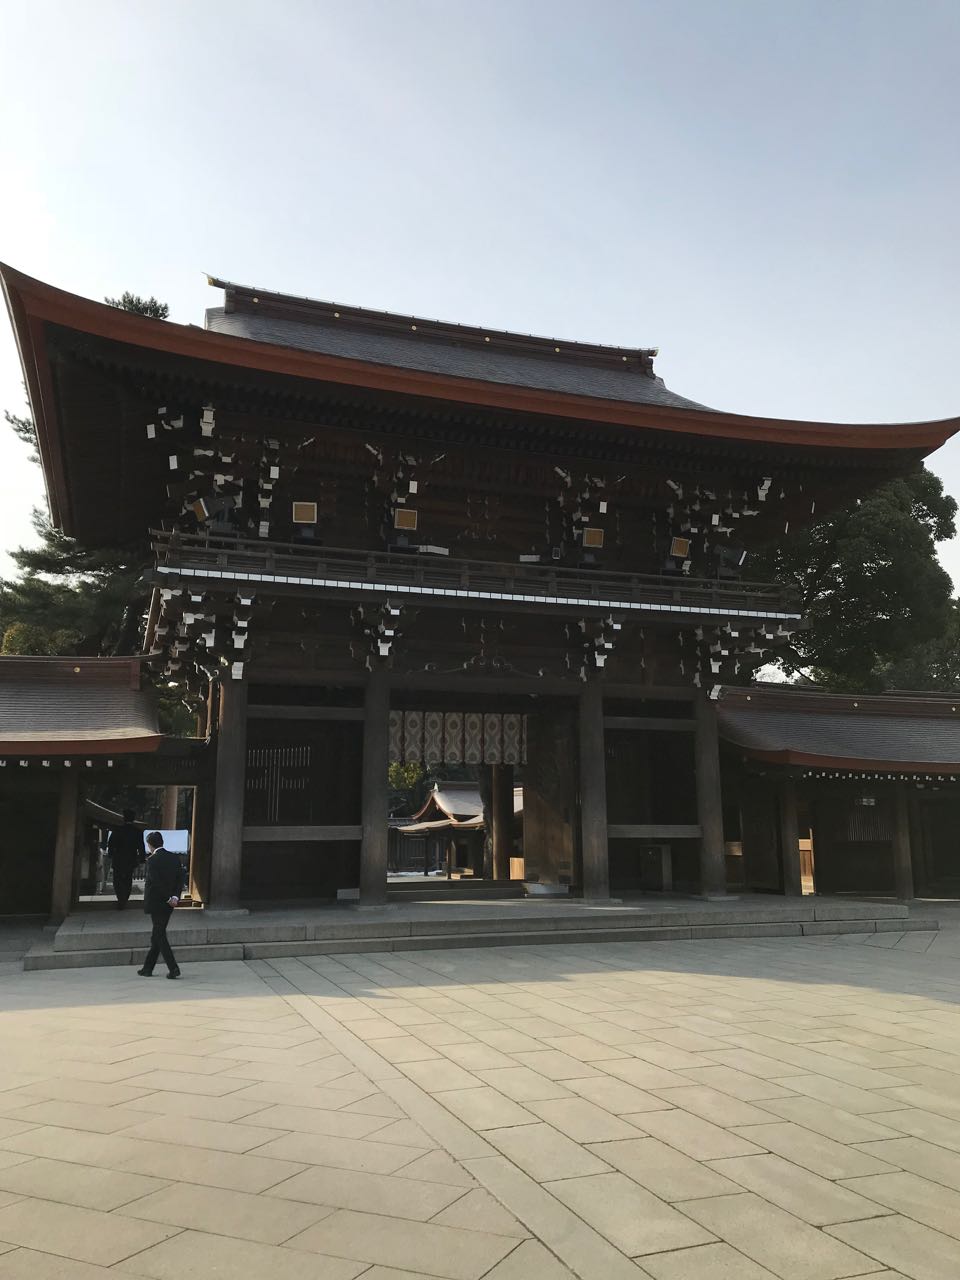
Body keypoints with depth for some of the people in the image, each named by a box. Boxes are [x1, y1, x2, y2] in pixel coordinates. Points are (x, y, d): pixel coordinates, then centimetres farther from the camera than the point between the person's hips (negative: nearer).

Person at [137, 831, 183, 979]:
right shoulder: (175, 857, 5)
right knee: (157, 936, 15)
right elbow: (180, 878, -1)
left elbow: (157, 882, -18)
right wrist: (175, 896, -7)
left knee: (160, 937, -1)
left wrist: (169, 898, -10)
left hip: (156, 903, -6)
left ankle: (173, 968, -8)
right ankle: (147, 969, 23)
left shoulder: (152, 860, -14)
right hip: (168, 905, 7)